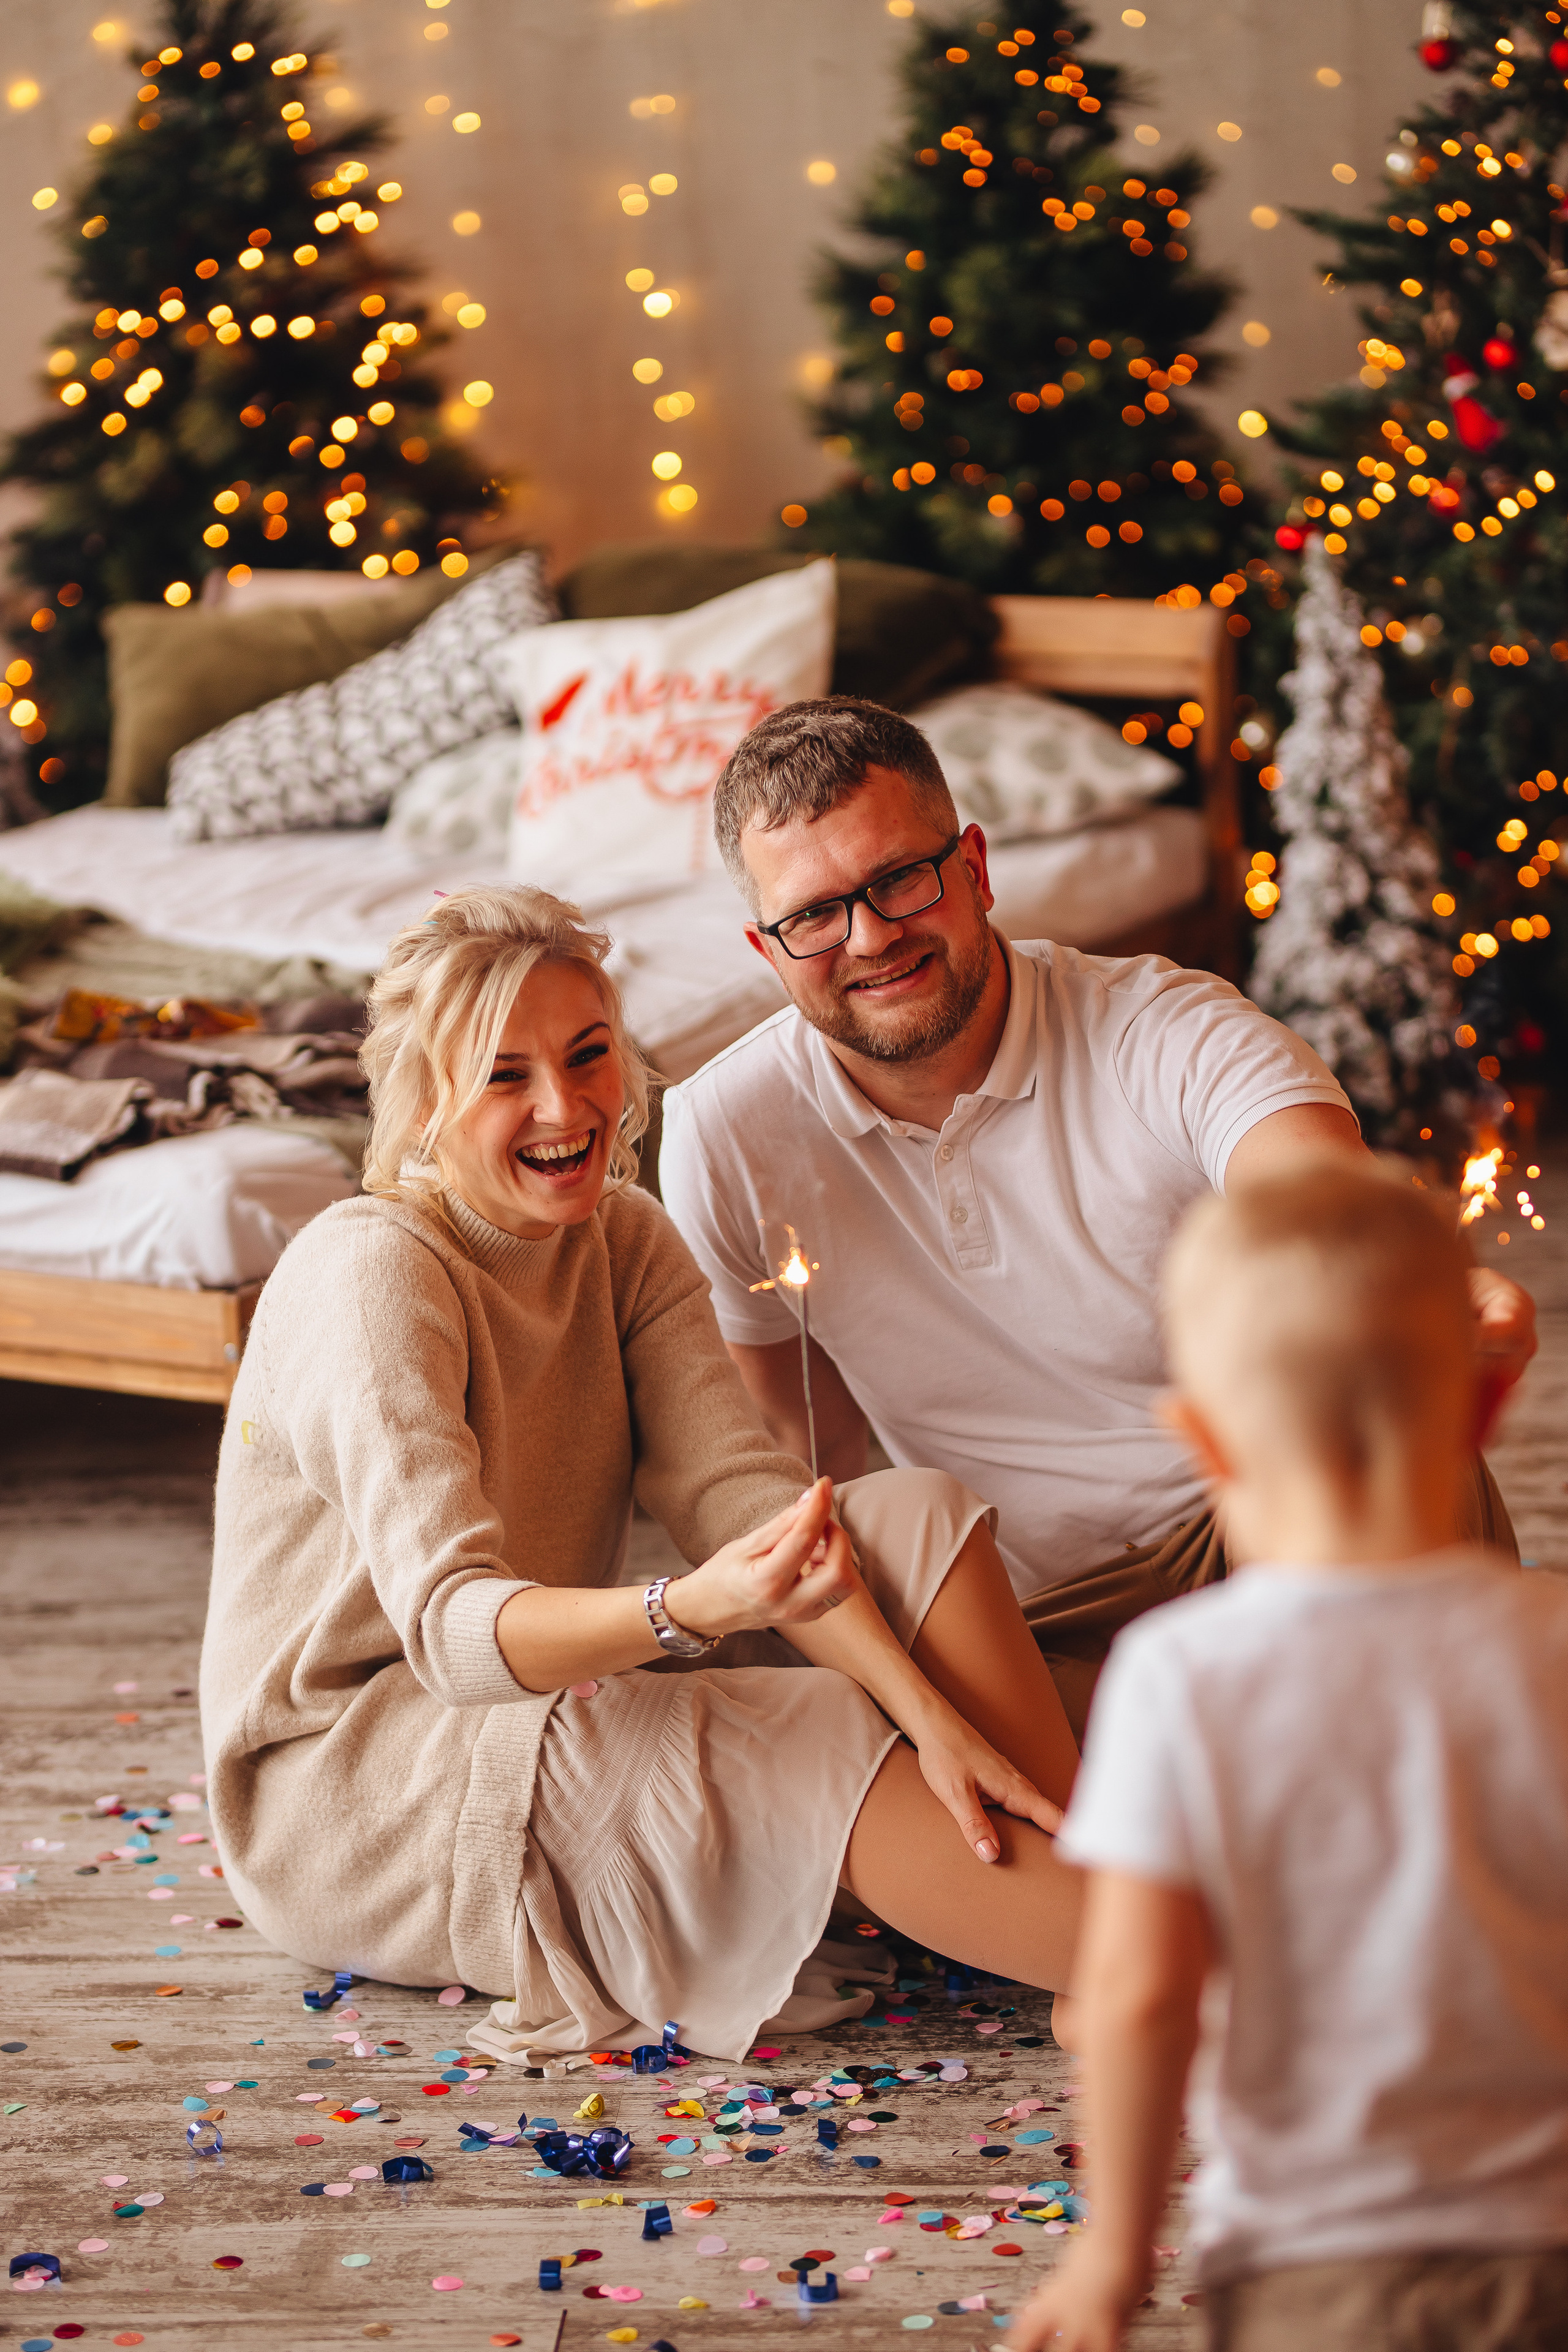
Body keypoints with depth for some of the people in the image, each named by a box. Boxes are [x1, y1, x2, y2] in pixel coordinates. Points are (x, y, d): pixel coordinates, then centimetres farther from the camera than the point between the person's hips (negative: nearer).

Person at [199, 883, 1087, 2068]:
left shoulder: (626, 1239, 1)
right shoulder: (371, 1273, -21)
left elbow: (739, 1485, -12)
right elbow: (449, 1624, -33)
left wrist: (933, 1711, -27)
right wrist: (690, 1609, -52)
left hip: (551, 1715, 7)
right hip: (346, 1781, -7)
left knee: (917, 1517, -13)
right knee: (825, 1748, -28)